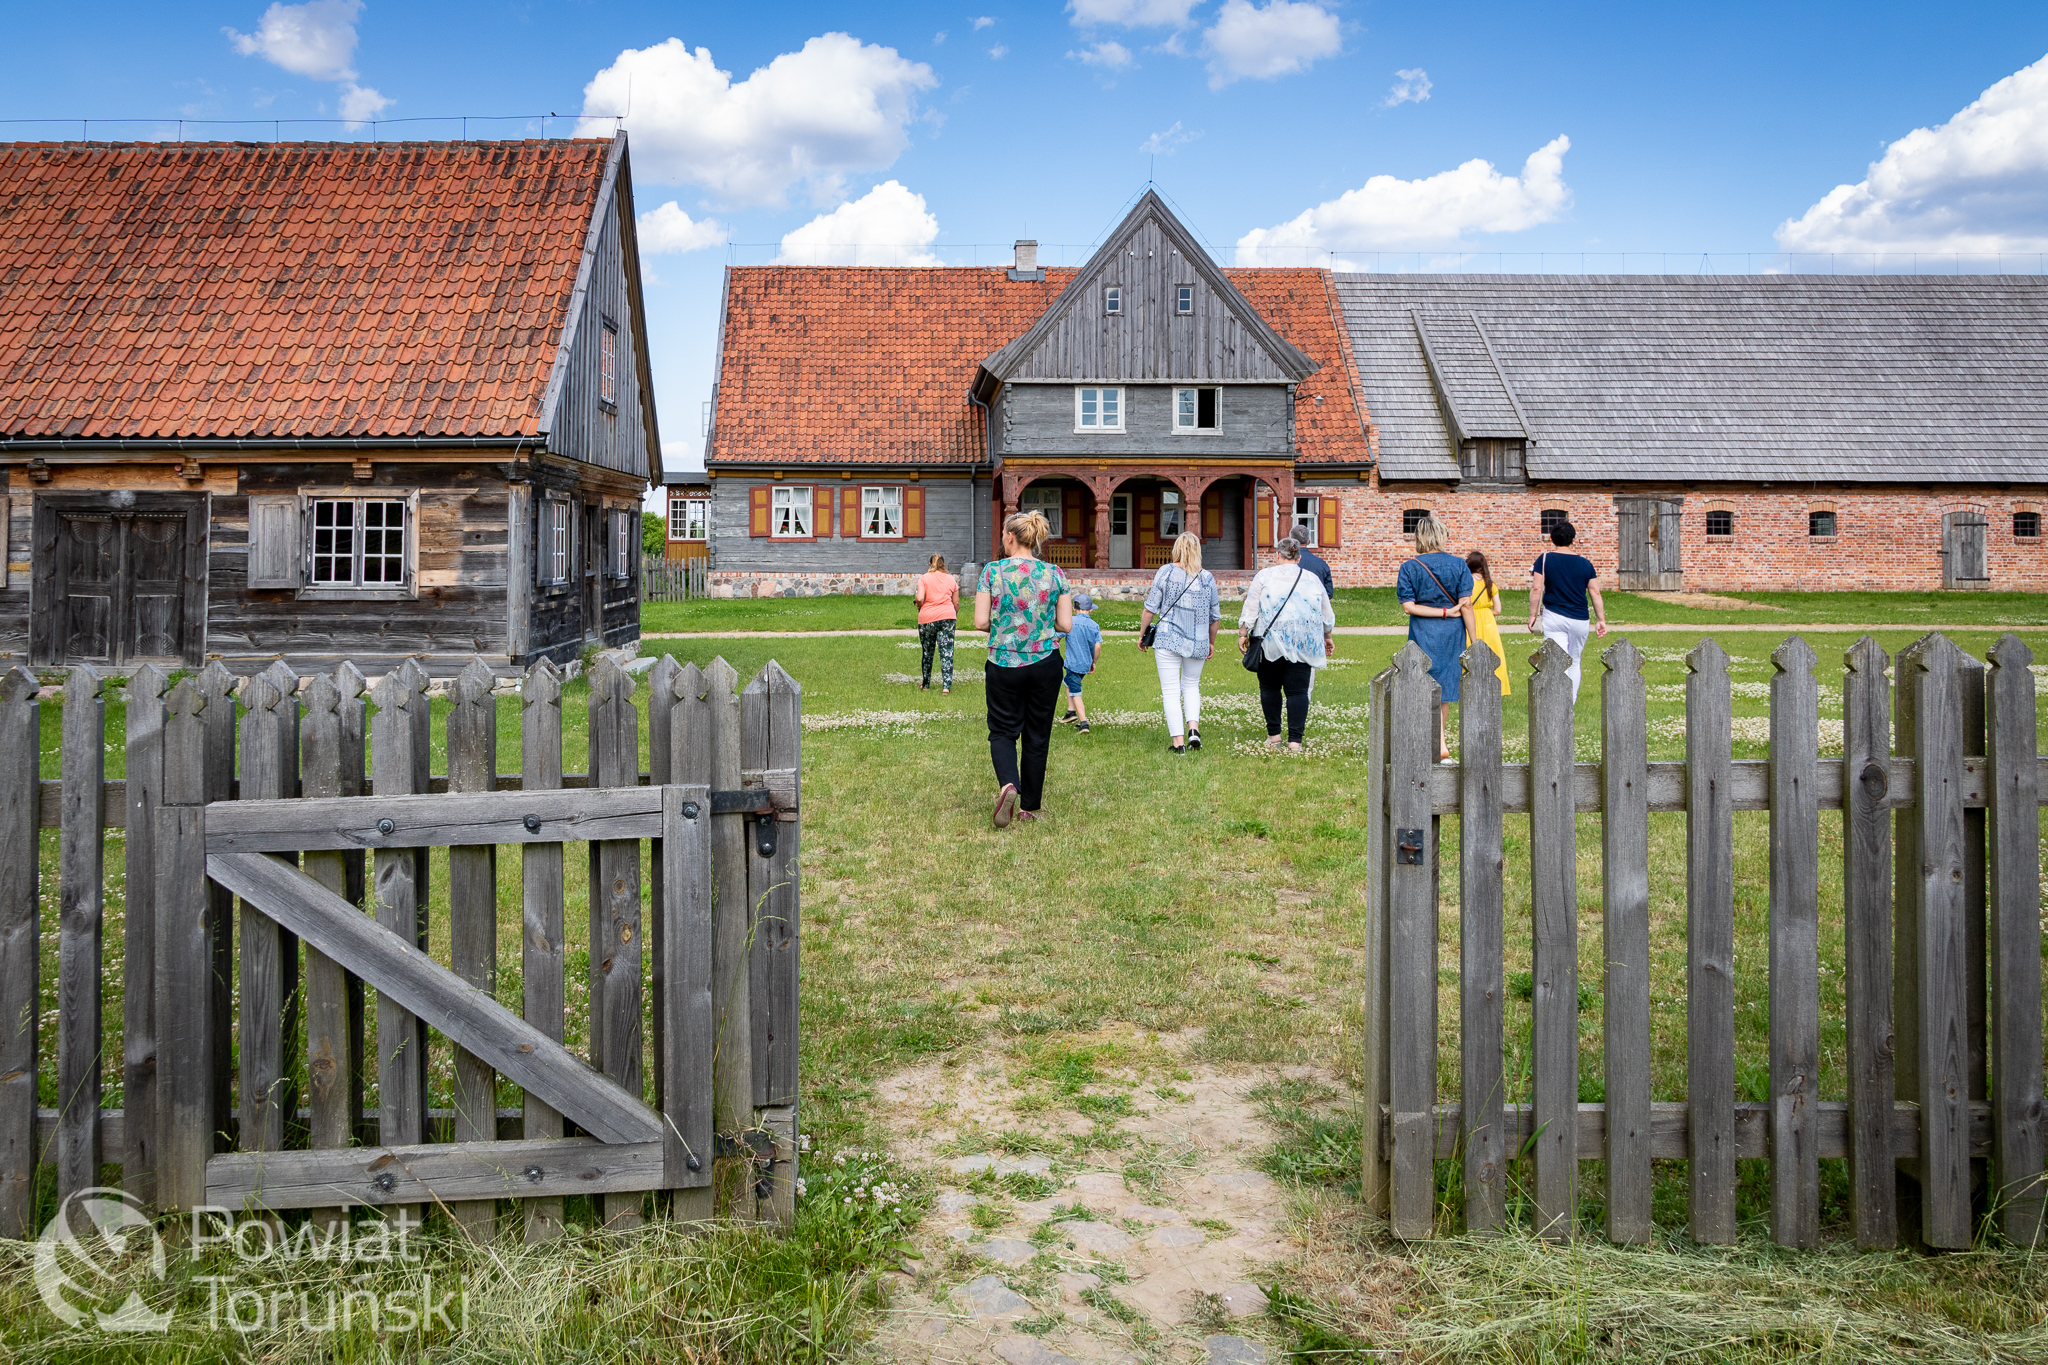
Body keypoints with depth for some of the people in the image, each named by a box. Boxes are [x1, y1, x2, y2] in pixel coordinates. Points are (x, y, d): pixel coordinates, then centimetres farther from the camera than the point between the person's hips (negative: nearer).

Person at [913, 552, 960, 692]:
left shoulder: (924, 578, 0)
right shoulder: (951, 579, 8)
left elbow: (919, 598, -12)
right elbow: (956, 603, 10)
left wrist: (919, 607, 8)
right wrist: (954, 617, 25)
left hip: (927, 618, -1)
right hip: (947, 617, 1)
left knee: (927, 653, 12)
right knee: (947, 653, -1)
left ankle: (926, 685, 23)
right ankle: (946, 686, -8)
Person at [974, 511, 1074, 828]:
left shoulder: (993, 571, -7)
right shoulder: (1055, 574, -2)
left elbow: (980, 622, -9)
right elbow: (1065, 624, -3)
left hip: (1004, 663, -1)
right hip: (1046, 663, 2)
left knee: (1003, 730, 12)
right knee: (1037, 735, 12)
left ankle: (1008, 784, -15)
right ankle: (1029, 806, 19)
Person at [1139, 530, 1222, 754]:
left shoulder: (1165, 572, -5)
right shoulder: (1207, 578, 2)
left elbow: (1150, 608, -5)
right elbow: (1215, 616, 9)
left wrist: (1142, 634, 7)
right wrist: (1211, 642, 24)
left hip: (1168, 639, -3)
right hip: (1198, 642, 3)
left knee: (1170, 691, 2)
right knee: (1191, 685, 22)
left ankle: (1178, 741, -1)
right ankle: (1193, 727, 3)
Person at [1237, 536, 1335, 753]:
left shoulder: (1265, 575, 4)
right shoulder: (1312, 579, 13)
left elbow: (1250, 608, -1)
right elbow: (1327, 614, 21)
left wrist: (1243, 633, 5)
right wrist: (1327, 636, 34)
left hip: (1271, 640, -2)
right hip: (1303, 643, 2)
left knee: (1270, 686, 11)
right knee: (1298, 690, 1)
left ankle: (1273, 735, 14)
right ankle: (1295, 740, -5)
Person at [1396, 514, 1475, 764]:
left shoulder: (1410, 568, -4)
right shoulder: (1458, 564, -2)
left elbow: (1408, 606, -10)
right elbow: (1466, 605, -6)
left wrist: (1445, 612, -7)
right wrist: (1465, 631, -2)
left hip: (1424, 633, -2)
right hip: (1453, 632, 2)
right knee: (1445, 687, 13)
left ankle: (1441, 746, -11)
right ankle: (1439, 742, 23)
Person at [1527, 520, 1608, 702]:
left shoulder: (1544, 559, -2)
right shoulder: (1585, 562, 4)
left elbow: (1536, 588, -9)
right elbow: (1595, 593, 5)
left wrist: (1533, 615, -2)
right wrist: (1601, 620, 10)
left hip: (1553, 617, -2)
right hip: (1580, 620, 2)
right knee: (1574, 662, 17)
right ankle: (1572, 700, 22)